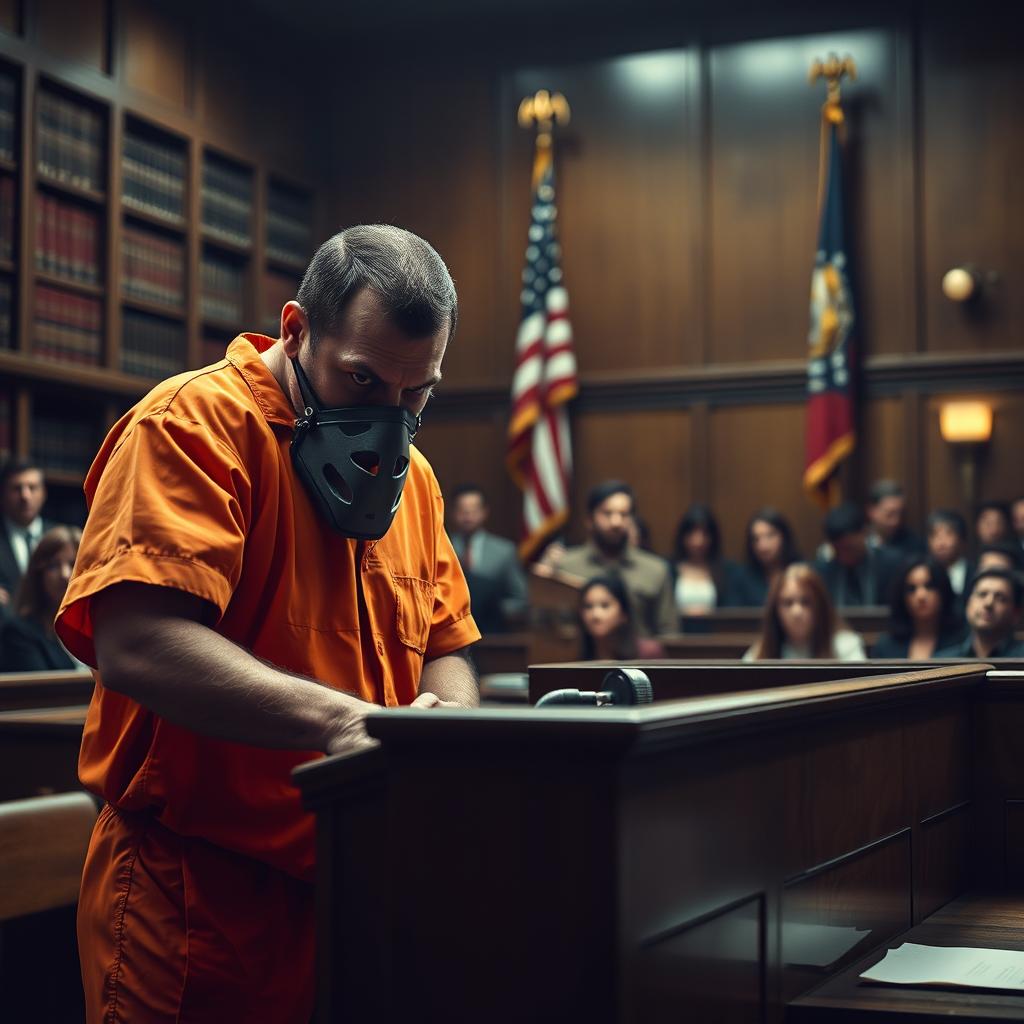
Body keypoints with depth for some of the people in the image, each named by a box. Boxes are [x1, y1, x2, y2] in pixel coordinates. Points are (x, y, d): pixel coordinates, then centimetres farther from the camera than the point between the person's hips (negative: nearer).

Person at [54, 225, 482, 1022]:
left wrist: (444, 719, -8)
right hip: (194, 896, -7)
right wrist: (334, 719, -34)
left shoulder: (412, 474, 12)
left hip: (358, 888, 8)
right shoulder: (195, 424, -14)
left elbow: (444, 651, 15)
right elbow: (136, 644, -27)